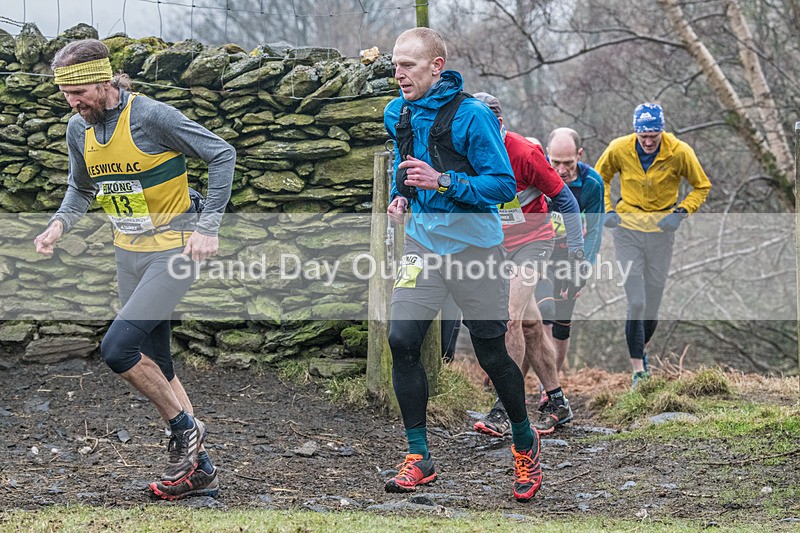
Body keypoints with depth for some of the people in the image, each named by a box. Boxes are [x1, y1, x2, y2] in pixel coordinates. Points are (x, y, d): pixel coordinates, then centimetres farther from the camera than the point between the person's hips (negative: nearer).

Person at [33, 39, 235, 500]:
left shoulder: (153, 117, -19)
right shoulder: (79, 129, 2)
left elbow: (222, 154, -13)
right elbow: (82, 188, 19)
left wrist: (208, 228, -18)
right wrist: (60, 224, -2)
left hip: (173, 249, -8)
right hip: (128, 253, 8)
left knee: (118, 346, -21)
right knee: (156, 366, 9)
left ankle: (185, 429, -2)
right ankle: (200, 469, 18)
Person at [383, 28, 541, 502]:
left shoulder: (472, 115, -16)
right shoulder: (397, 115, 4)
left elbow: (504, 184, -17)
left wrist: (442, 182, -28)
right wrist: (401, 196, 5)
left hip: (475, 246, -5)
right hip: (423, 244, 5)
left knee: (492, 354, 4)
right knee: (402, 342, -9)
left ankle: (526, 443, 29)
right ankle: (419, 458, 2)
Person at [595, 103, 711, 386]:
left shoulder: (679, 152, -14)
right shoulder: (619, 149, -12)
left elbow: (702, 186, 1)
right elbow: (600, 176, 9)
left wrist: (680, 213, -11)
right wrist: (606, 209, -3)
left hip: (662, 230, 1)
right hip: (627, 227, -1)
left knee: (652, 303, 9)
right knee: (636, 302, -11)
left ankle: (641, 350, 38)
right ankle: (638, 370, -7)